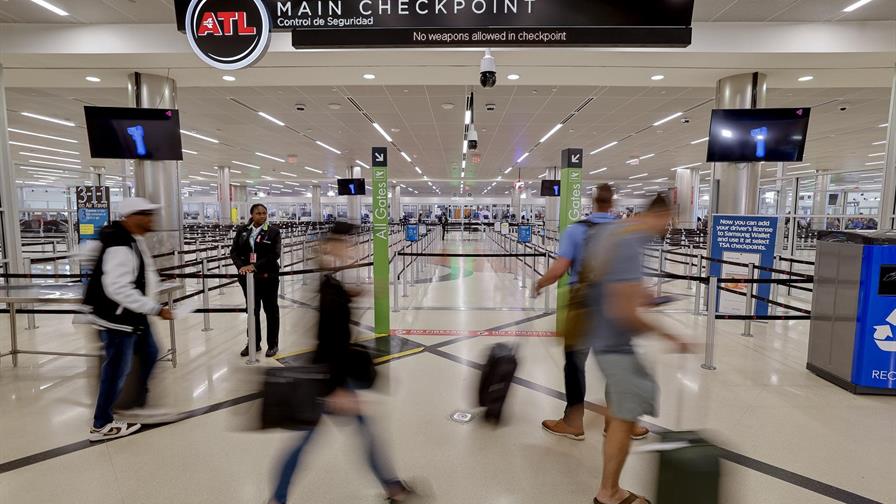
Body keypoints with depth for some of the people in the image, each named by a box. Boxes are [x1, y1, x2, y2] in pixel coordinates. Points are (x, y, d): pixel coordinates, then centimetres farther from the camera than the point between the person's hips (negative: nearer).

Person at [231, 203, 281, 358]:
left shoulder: (273, 231, -7)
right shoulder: (242, 230, 4)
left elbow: (274, 255, -14)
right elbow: (234, 251, 3)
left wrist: (255, 266, -22)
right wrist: (241, 266, -15)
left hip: (268, 276, -3)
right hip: (247, 276, 4)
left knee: (271, 310, 8)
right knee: (252, 310, 14)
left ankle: (273, 344, 19)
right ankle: (254, 343, 27)